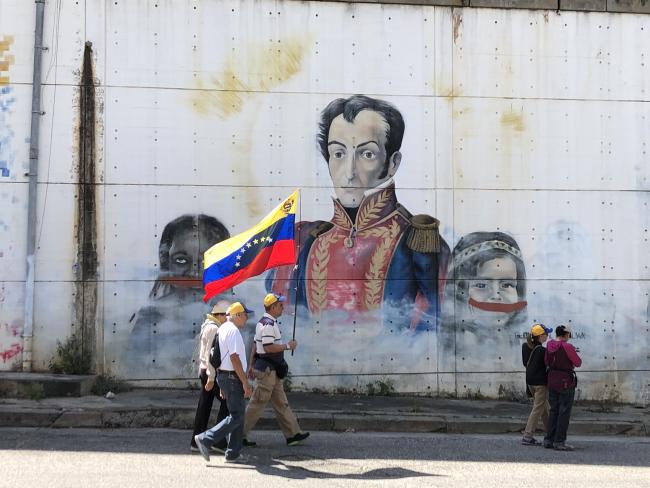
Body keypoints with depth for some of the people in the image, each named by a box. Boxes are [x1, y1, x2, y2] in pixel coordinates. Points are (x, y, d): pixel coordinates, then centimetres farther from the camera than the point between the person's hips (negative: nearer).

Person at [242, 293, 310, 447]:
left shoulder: (263, 322, 15)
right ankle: (240, 435, 4)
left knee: (281, 403, 12)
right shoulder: (268, 324, -18)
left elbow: (255, 346, 18)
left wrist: (252, 366, 20)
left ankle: (293, 434, 16)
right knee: (257, 404, -3)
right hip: (267, 370, -11)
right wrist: (288, 346, -15)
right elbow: (268, 347, -26)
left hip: (271, 370, 11)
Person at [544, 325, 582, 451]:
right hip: (566, 381, -7)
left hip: (552, 380, 7)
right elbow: (578, 363, -7)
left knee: (554, 410, 15)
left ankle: (549, 440, 17)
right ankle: (559, 442, 2)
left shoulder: (549, 345, 1)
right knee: (564, 412, 1)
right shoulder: (567, 347, -18)